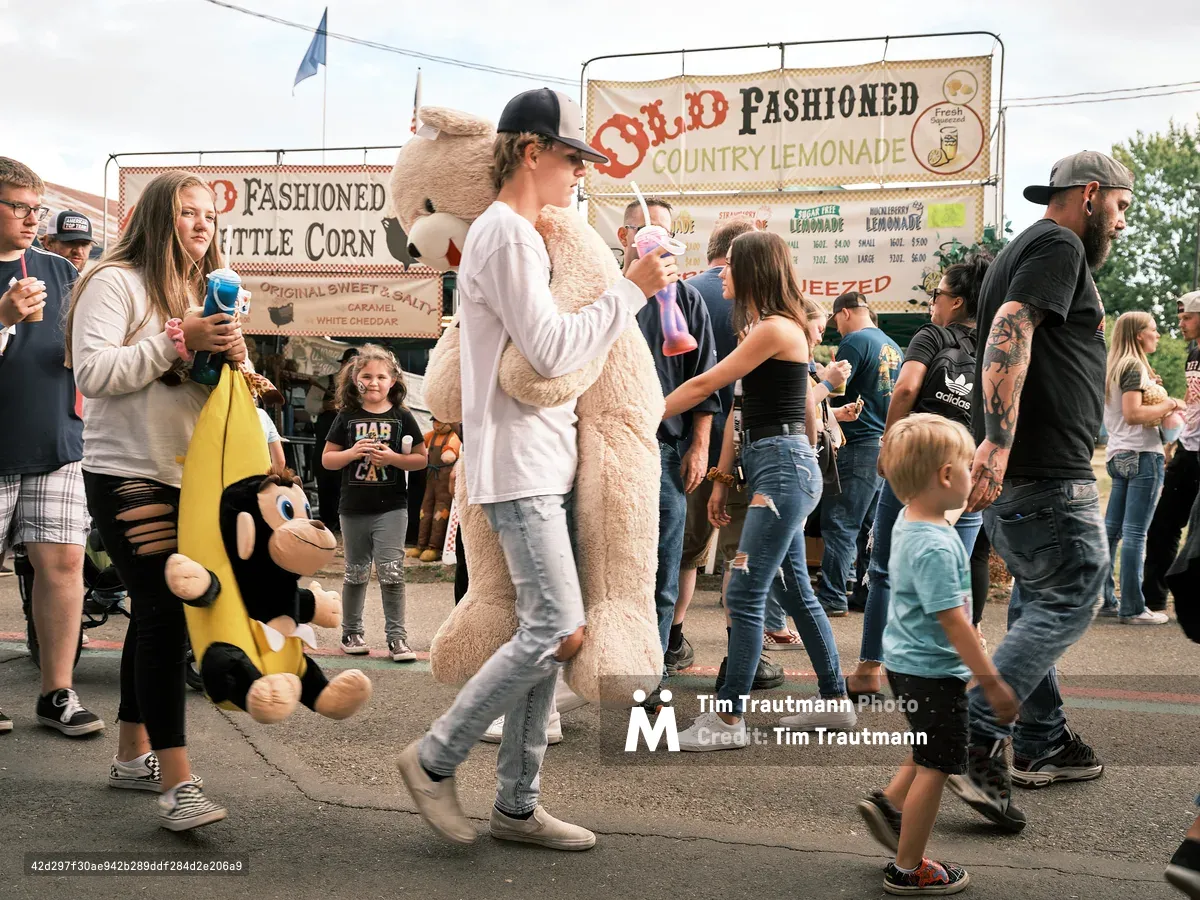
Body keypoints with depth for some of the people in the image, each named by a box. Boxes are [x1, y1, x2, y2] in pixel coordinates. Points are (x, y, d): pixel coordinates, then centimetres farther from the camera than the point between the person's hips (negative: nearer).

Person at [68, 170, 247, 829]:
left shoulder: (203, 293, 18)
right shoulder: (116, 282, -6)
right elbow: (93, 372, -18)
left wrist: (229, 356, -2)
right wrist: (177, 340, -20)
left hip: (185, 477, 8)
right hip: (126, 473, -8)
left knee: (159, 612, 11)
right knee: (163, 614, -15)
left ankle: (133, 756, 23)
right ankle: (176, 785, -16)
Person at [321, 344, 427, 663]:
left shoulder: (401, 417, 1)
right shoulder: (347, 417, 4)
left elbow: (421, 459, 2)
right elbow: (327, 459, 5)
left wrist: (393, 458, -15)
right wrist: (353, 452, -13)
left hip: (391, 507, -2)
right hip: (354, 508, 2)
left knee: (391, 572, -7)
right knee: (356, 573, 13)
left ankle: (397, 636, 0)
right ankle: (351, 633, 26)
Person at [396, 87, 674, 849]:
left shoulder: (525, 235, 21)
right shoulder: (506, 233, -11)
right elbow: (551, 350, -19)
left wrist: (633, 290, 13)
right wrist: (631, 291, -11)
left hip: (548, 464, 10)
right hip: (518, 465, -10)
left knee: (546, 632, 9)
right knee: (559, 629, -13)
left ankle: (517, 805, 15)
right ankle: (435, 758, 1)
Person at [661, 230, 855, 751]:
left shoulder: (775, 328, -13)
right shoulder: (758, 329, 16)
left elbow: (703, 385, -13)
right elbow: (740, 408, 15)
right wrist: (722, 479, 13)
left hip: (784, 465, -10)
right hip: (766, 465, 10)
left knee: (744, 594, -10)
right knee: (794, 591, 15)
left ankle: (728, 720, -5)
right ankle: (835, 703, 24)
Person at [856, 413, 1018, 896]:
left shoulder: (906, 521, 1)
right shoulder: (935, 547, -27)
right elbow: (952, 621, -26)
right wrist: (992, 682, -22)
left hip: (907, 660, 9)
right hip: (933, 671, -9)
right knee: (936, 766, 4)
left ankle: (888, 802, 31)